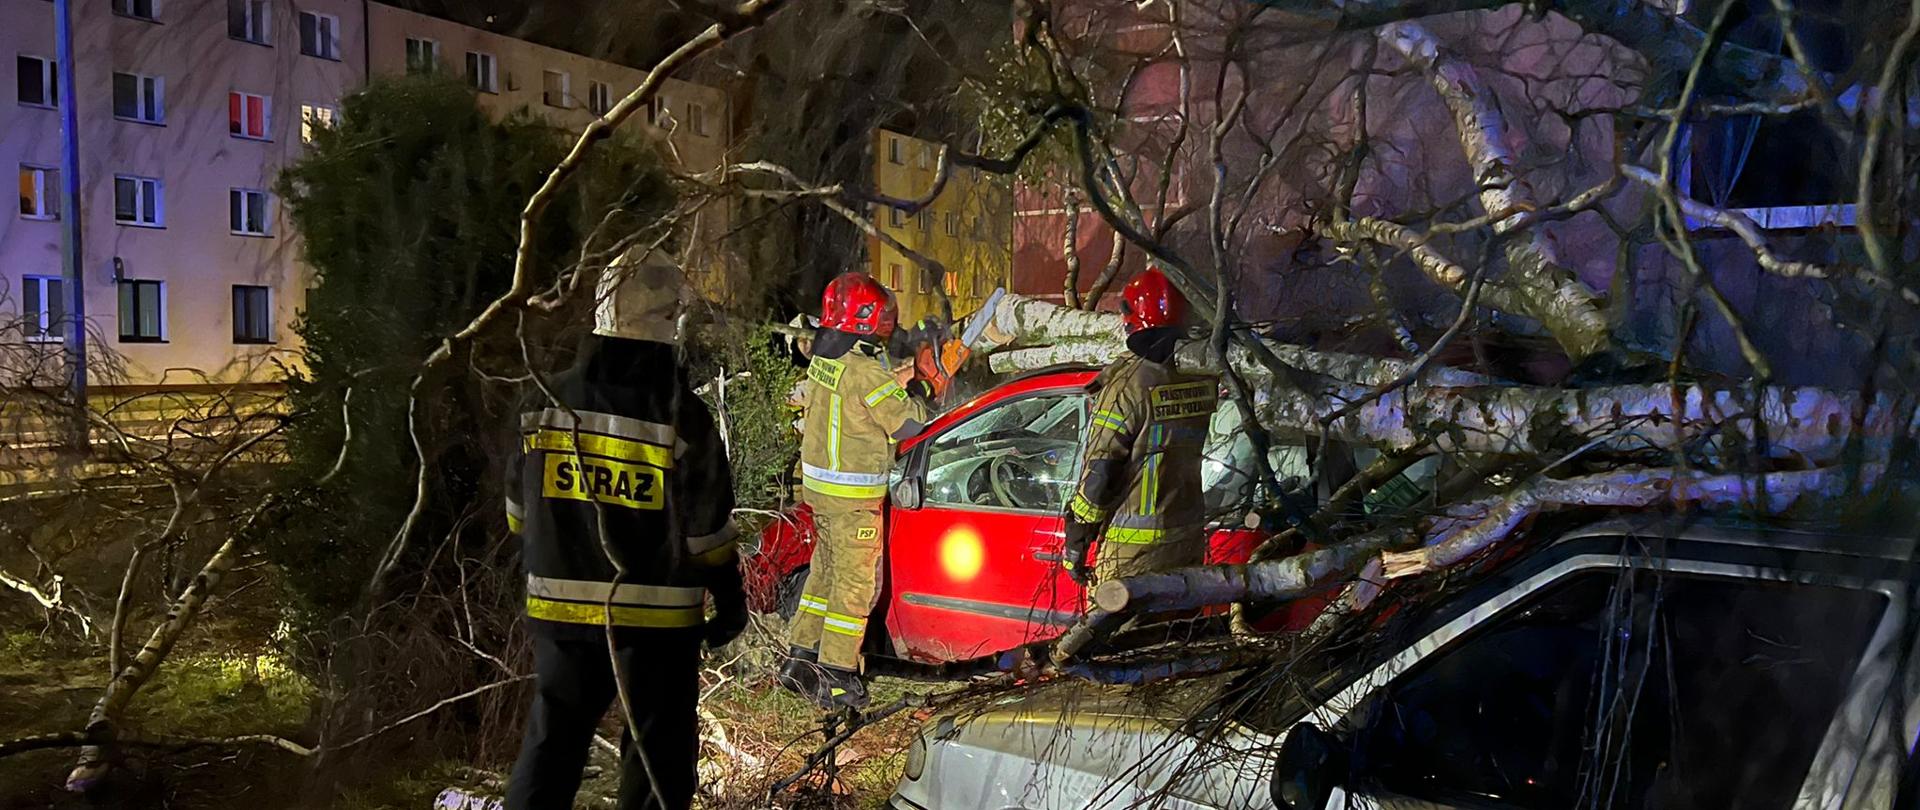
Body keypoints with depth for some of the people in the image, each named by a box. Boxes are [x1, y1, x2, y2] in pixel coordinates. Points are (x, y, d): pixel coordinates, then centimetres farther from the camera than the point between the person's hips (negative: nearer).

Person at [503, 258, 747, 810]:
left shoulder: (551, 402, -2)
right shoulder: (682, 416, -14)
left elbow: (519, 511, 7)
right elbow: (707, 531, -10)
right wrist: (731, 599, 4)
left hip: (561, 608, 4)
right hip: (657, 617, -4)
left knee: (551, 744, 18)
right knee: (659, 753, 9)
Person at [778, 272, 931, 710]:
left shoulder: (823, 359, 6)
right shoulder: (864, 370, -21)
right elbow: (908, 422, -17)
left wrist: (898, 382, 7)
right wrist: (917, 391, 0)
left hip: (818, 485, 9)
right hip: (853, 495, -9)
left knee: (827, 570, 20)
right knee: (856, 582, 0)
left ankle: (803, 657, 27)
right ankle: (837, 677, 4)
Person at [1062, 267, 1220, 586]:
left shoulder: (1128, 384, -18)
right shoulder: (1202, 378, -1)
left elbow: (1099, 474, -18)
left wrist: (1076, 541, -9)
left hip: (1133, 550, -6)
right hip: (1190, 543, 7)